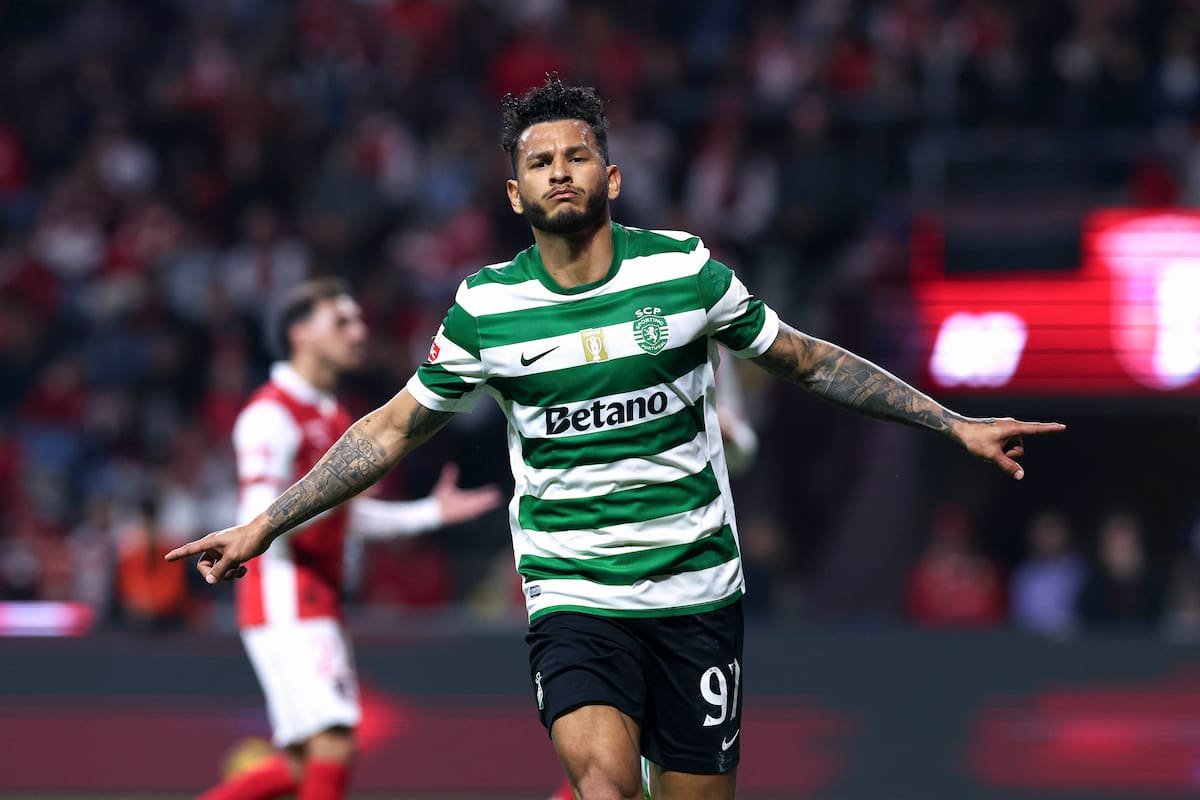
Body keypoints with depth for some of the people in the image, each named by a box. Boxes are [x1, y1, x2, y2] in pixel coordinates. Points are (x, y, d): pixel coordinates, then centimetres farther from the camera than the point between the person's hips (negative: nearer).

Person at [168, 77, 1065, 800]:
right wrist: (263, 527, 8)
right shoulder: (485, 308, -1)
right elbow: (392, 430, 11)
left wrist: (955, 423, 11)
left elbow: (806, 360, 11)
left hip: (696, 588, 1)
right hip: (573, 599, -1)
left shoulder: (683, 270, -2)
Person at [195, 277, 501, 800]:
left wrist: (432, 512, 23)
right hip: (285, 601, -9)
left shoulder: (333, 417, 19)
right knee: (333, 746, -16)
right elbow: (261, 522, -20)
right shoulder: (272, 413, -10)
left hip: (319, 604, 9)